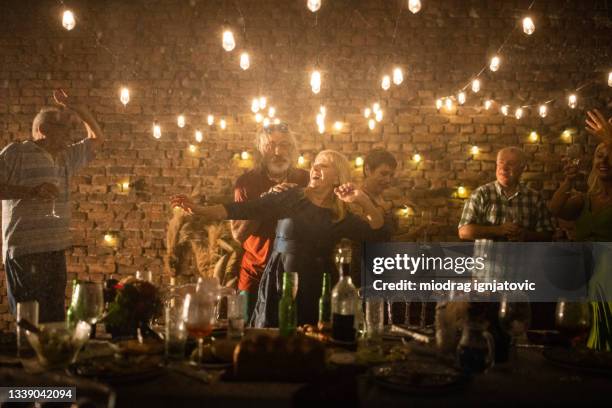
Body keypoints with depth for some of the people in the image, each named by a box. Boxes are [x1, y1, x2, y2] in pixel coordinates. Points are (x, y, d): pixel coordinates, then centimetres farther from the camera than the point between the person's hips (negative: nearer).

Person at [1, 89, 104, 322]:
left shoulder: (66, 157, 21)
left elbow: (97, 138, 31)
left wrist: (76, 109, 23)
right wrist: (30, 191, -17)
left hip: (56, 251, 7)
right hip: (26, 252, -7)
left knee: (54, 322, 7)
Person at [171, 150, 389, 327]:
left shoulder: (340, 217, 5)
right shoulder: (292, 197, 1)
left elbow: (377, 230, -2)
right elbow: (249, 209, -6)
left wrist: (363, 200, -17)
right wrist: (202, 211, -16)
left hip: (314, 290, 1)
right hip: (277, 283, -1)